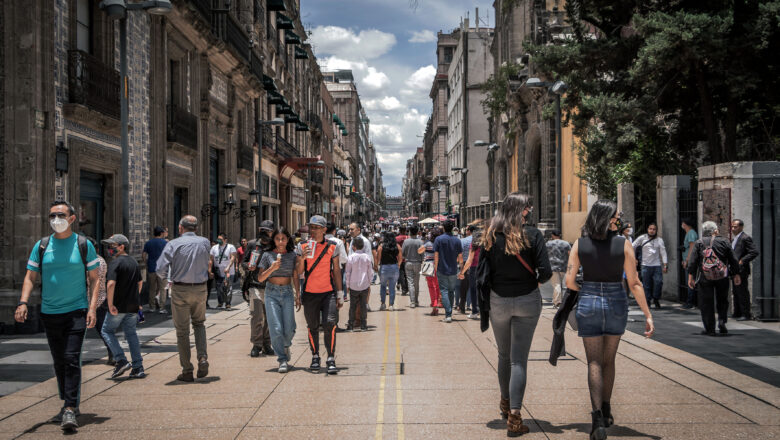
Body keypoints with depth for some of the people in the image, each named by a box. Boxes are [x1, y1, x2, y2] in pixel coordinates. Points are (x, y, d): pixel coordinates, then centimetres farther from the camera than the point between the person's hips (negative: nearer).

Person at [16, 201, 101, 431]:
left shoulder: (83, 244, 0)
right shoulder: (41, 245, 6)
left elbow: (94, 279, 1)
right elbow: (30, 276, 7)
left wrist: (92, 307, -10)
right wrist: (23, 302, -9)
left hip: (76, 311, -4)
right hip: (50, 313, 4)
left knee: (72, 359, -12)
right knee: (59, 362, 12)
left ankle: (70, 410, -12)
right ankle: (69, 404, 25)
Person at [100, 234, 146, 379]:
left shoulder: (115, 263, -13)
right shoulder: (134, 262, 13)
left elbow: (111, 284, -24)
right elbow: (140, 282, 24)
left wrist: (110, 304, -19)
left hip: (118, 306, -7)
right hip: (133, 306, 7)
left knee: (107, 330, 10)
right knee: (131, 333, 13)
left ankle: (121, 360, -3)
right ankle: (138, 368, 8)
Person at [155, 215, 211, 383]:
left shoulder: (173, 244, -8)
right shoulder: (204, 242, 1)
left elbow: (160, 270, -11)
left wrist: (165, 276, 10)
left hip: (180, 290, -2)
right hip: (200, 289, 2)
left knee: (182, 331, 8)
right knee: (199, 323, 23)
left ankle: (187, 371, 11)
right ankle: (202, 358, 2)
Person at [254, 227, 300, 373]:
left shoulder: (292, 255, 7)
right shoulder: (267, 255, 2)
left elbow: (295, 277, 12)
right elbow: (260, 278, 1)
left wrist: (298, 295, 7)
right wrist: (272, 268, -15)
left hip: (287, 292, 1)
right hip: (272, 293, -1)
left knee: (289, 329, -3)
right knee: (276, 328, -8)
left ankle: (285, 346, 31)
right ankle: (282, 360, 2)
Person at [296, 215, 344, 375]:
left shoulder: (332, 247, 2)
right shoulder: (303, 246, 3)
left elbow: (336, 271, 7)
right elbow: (299, 271, 0)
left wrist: (340, 294, 6)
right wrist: (303, 257, -20)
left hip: (328, 292, -1)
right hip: (309, 293, 1)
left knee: (330, 323, -15)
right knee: (312, 327, 9)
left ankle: (331, 360, -9)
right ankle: (315, 357, 25)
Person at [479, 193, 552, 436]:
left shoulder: (491, 236, -3)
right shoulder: (532, 234, -9)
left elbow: (482, 272, -4)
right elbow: (545, 272, -14)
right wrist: (536, 281, 7)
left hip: (499, 301, 2)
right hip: (527, 300, -2)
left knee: (504, 354, 21)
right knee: (519, 359, 0)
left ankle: (505, 403, 38)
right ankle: (514, 416, -7)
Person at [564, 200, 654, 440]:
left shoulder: (580, 244, -5)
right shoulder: (624, 244, -8)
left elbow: (569, 281, -6)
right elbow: (634, 283, -9)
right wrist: (648, 315, -3)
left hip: (588, 304, 0)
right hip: (616, 304, 1)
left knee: (594, 362, 3)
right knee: (609, 360, 18)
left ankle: (598, 416, -13)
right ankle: (606, 411, 30)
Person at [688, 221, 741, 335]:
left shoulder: (699, 243, 2)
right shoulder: (724, 242, 4)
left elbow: (693, 262, -2)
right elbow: (733, 261, 5)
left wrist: (691, 277, 1)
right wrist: (736, 275, 13)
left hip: (705, 278, -1)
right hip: (722, 278, 1)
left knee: (706, 303, 4)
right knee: (722, 301, 18)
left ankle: (710, 329, 4)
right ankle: (722, 321, -1)